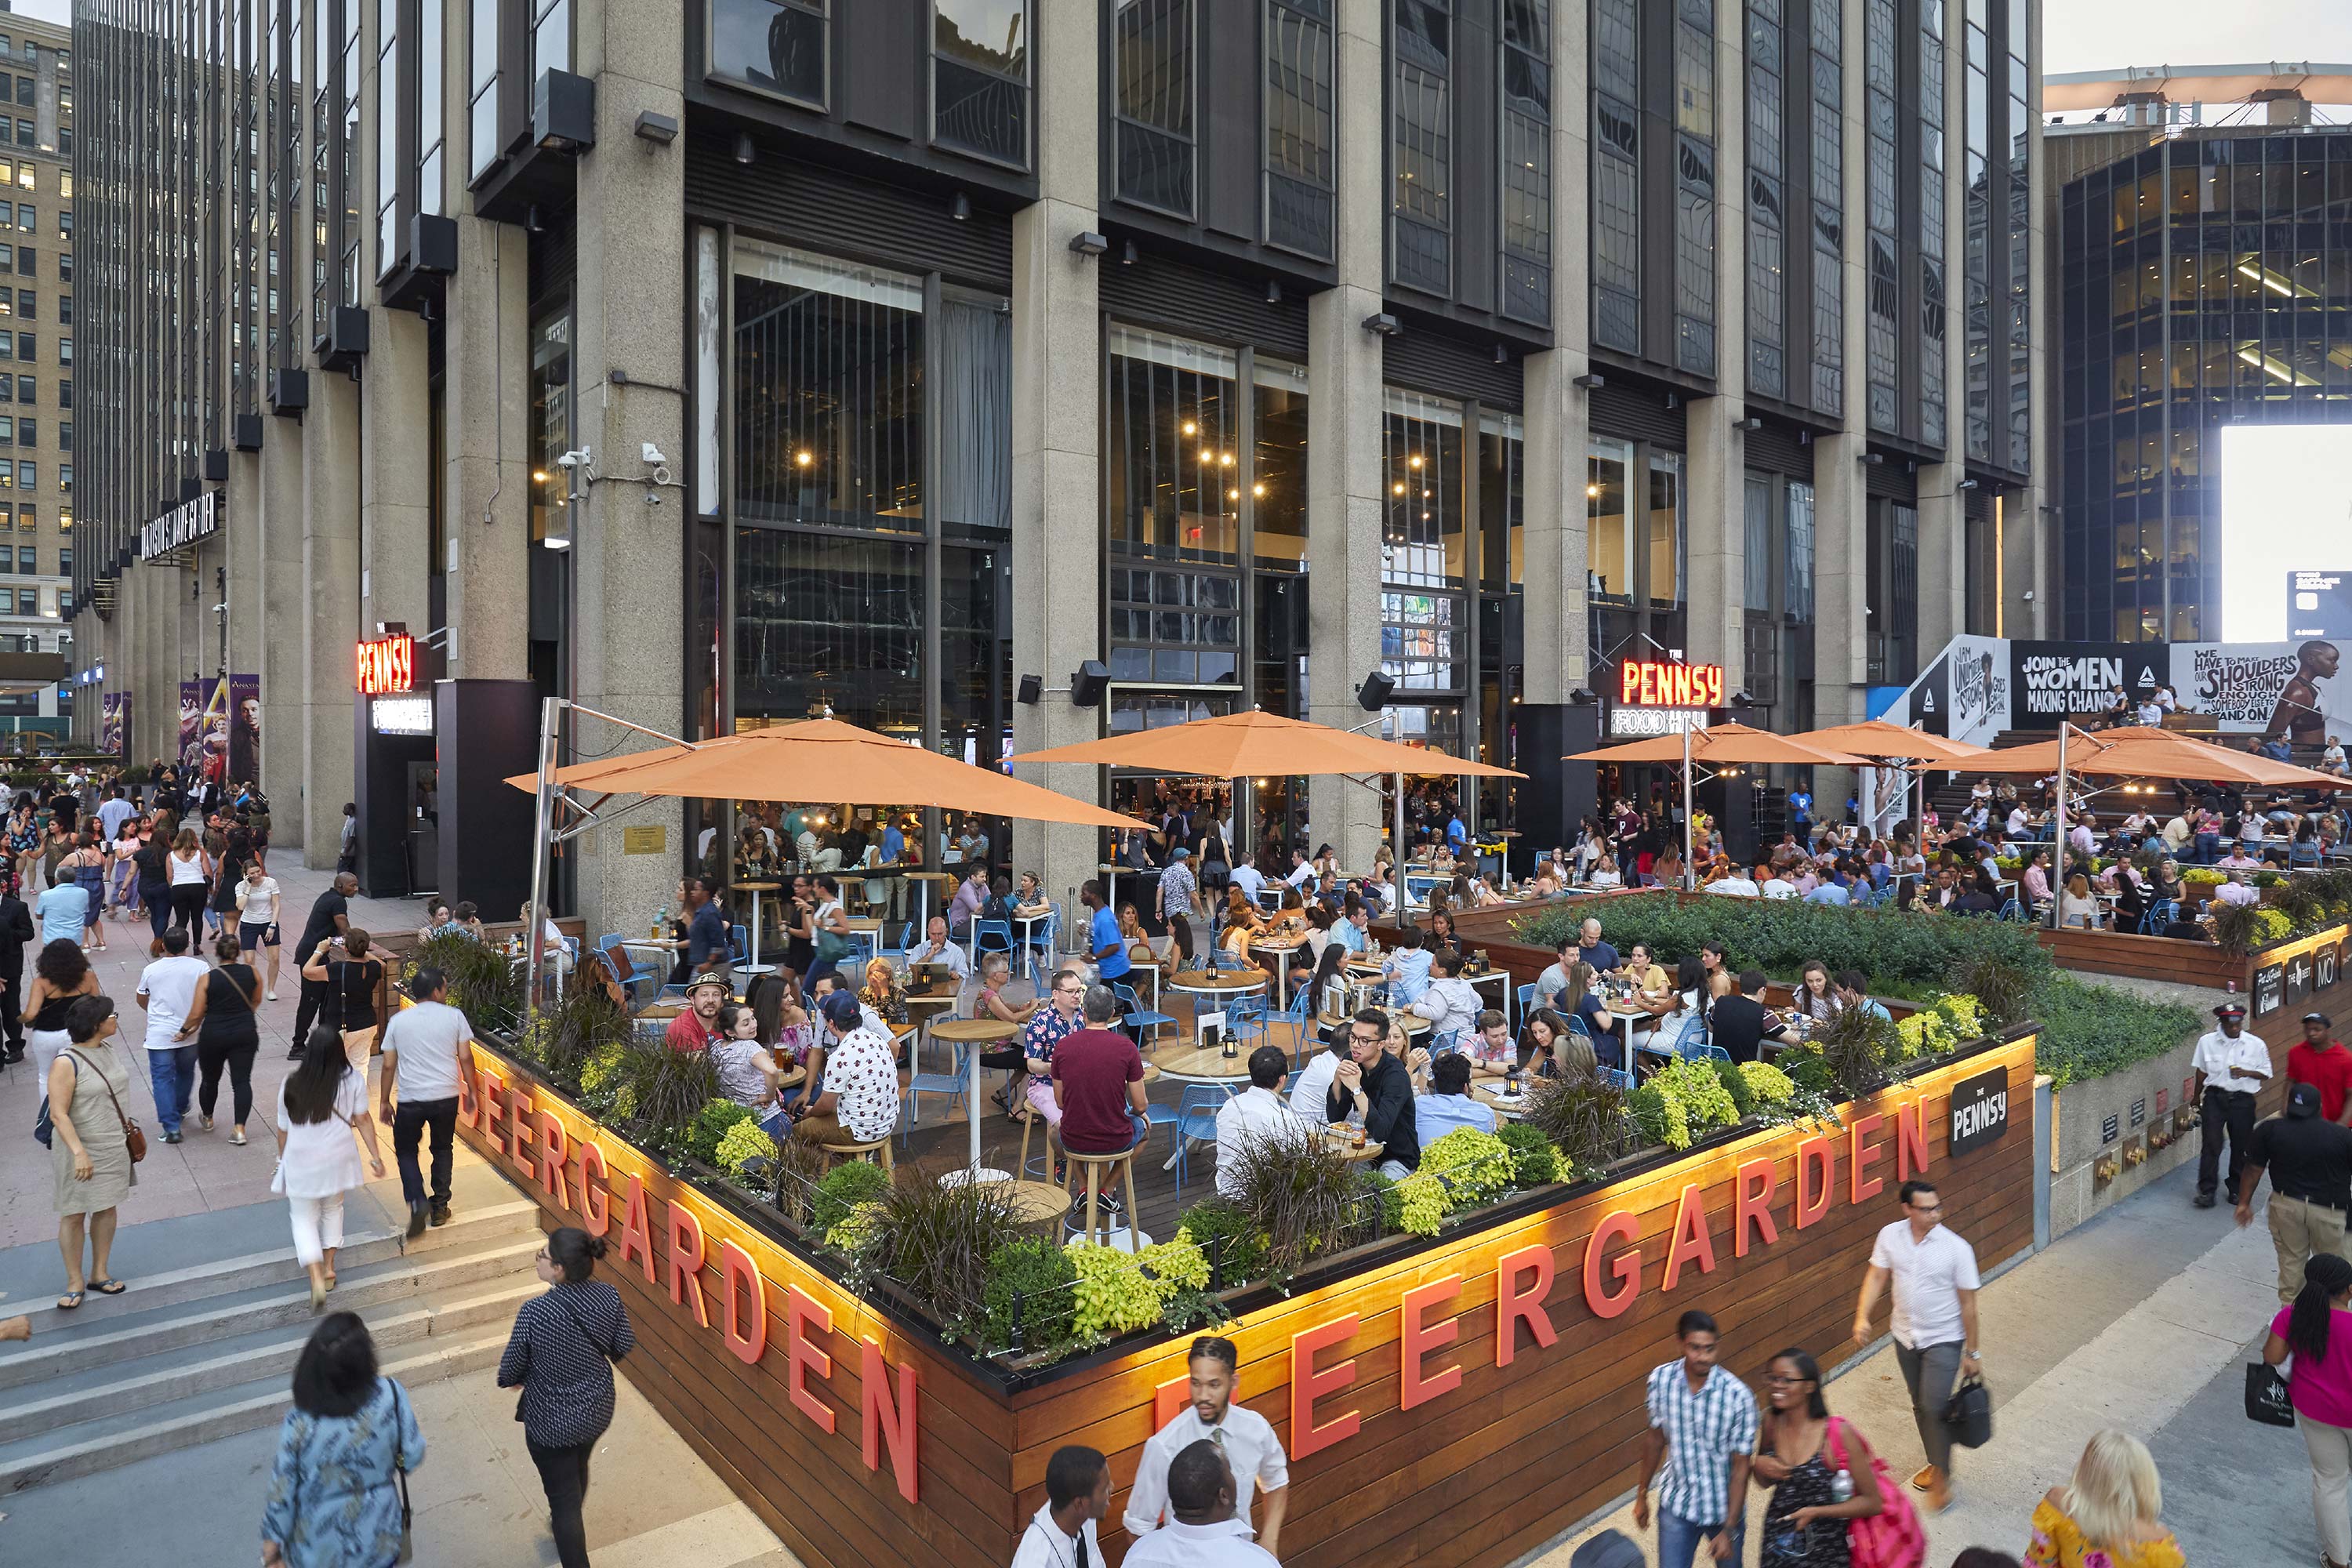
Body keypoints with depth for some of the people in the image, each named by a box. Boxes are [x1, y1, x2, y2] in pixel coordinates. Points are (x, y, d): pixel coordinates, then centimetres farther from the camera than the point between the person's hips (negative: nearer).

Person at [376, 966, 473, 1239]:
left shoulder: (398, 1021, 1)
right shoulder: (454, 1016, -3)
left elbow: (389, 1065, 3)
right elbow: (465, 1057, -3)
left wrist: (384, 1101, 12)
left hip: (411, 1099, 0)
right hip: (446, 1096, 0)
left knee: (406, 1150, 17)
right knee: (443, 1148, 19)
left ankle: (418, 1203, -3)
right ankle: (439, 1206, 23)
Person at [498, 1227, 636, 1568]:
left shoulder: (535, 1312, -30)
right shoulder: (608, 1296, -18)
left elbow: (510, 1372, -16)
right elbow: (623, 1347, -3)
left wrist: (511, 1377, 8)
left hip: (552, 1421, -6)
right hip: (598, 1410, 6)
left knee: (563, 1496, 13)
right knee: (578, 1469, 33)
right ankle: (567, 1524, 60)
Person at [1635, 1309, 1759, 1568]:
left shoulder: (1737, 1395, -25)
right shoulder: (1660, 1379, -16)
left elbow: (1740, 1466, -16)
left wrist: (1729, 1530, -15)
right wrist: (1642, 1494, 9)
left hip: (1724, 1507, -1)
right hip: (1676, 1505, 1)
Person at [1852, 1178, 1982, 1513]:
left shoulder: (1956, 1248, -19)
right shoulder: (1890, 1235, -10)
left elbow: (1967, 1303, -11)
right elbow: (1877, 1276, -1)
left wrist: (1972, 1352, -5)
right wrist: (1862, 1316, -12)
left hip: (1944, 1340, -4)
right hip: (1906, 1336, 4)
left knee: (1935, 1407, -8)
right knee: (1921, 1405, 18)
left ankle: (1942, 1478, 12)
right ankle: (1936, 1463, 39)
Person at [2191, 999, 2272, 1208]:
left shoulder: (2256, 1044, -3)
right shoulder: (2207, 1041, -2)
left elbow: (2266, 1074, 4)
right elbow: (2201, 1072, 9)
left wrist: (2246, 1073, -17)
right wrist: (2197, 1098, 16)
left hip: (2242, 1101, 1)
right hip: (2215, 1097, -1)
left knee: (2241, 1146, 10)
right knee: (2211, 1144, -5)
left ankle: (2236, 1189, 26)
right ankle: (2206, 1190, -1)